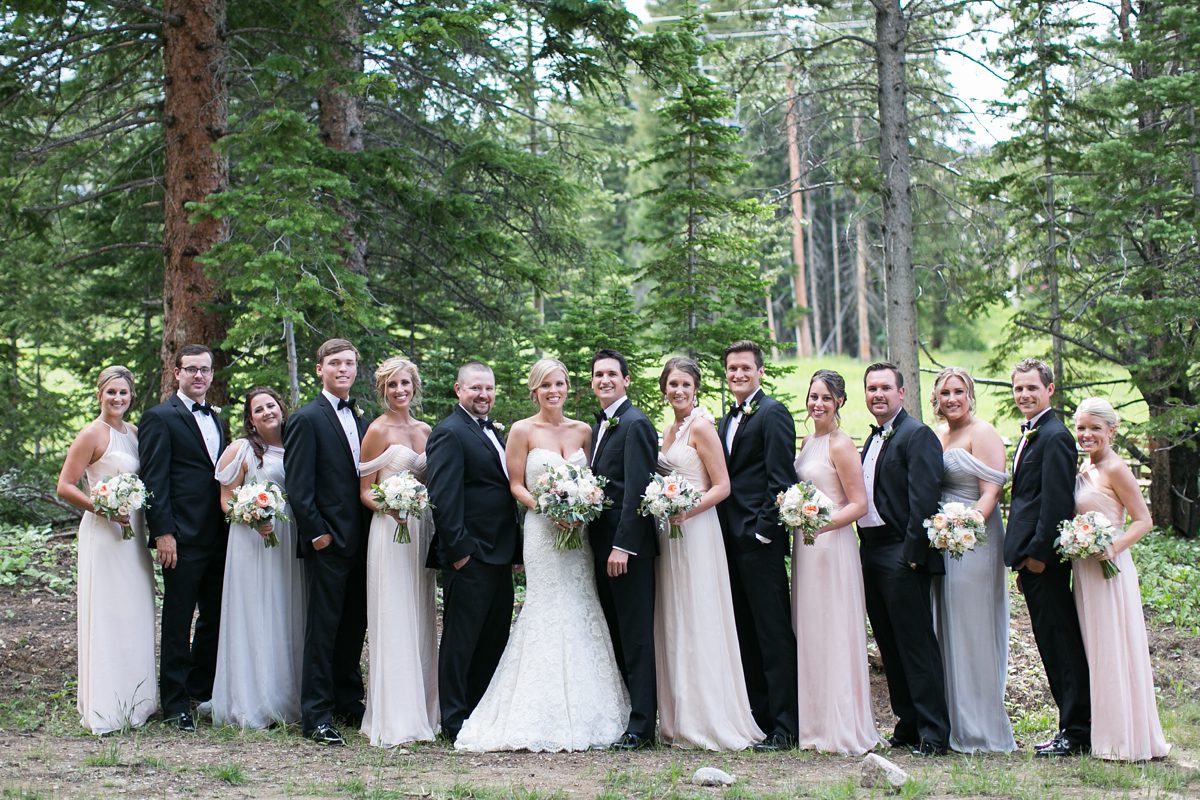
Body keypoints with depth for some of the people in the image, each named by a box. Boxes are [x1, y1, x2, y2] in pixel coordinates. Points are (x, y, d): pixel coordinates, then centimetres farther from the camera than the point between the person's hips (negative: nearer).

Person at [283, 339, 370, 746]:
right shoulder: (307, 419, -7)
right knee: (323, 627, -4)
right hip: (328, 541, -7)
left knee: (355, 625, 12)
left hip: (359, 540, 7)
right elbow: (298, 487, -11)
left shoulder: (360, 420, 15)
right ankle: (317, 716, 0)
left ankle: (348, 703, 23)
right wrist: (316, 533, -14)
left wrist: (370, 531, 8)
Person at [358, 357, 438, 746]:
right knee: (393, 622, -7)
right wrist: (391, 507, -23)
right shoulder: (378, 431, -5)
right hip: (390, 531, -6)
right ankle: (395, 720, -4)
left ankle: (422, 711, 16)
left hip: (422, 529, 6)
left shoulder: (425, 431, 13)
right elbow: (365, 491, -5)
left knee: (421, 621, 9)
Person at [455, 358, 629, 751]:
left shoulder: (582, 431, 11)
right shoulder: (523, 431, 0)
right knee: (548, 614, -8)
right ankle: (545, 718, -3)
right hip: (541, 530, -4)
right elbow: (516, 485, -1)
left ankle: (582, 712, 11)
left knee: (581, 613, 4)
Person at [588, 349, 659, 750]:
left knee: (636, 636, -6)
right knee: (615, 633, 12)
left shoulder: (635, 424, -11)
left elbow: (636, 489, -18)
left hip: (629, 545, -9)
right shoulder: (599, 426, 18)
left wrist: (623, 545, -22)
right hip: (603, 544, 9)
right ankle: (616, 714, 18)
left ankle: (641, 725, -3)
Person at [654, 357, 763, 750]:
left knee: (698, 623, -5)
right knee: (672, 625, 9)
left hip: (696, 532, -9)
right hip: (669, 534, 9)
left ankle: (708, 721, 1)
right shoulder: (669, 431, 15)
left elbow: (722, 486, -13)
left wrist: (686, 510, -23)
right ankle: (680, 720, 14)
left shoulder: (701, 427, -9)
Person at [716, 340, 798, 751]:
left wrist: (763, 530, -18)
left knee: (774, 635, -6)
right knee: (746, 635, 12)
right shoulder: (729, 419, 20)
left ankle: (783, 727, -3)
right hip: (732, 541, 9)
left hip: (760, 541, -9)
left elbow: (781, 478, -14)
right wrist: (726, 533, 11)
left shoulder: (773, 413, -7)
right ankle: (756, 715, 19)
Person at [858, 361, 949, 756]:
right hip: (871, 553, 9)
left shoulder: (917, 435, -9)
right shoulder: (872, 439, 19)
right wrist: (864, 548, 11)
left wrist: (911, 553, -20)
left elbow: (923, 499, -16)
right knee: (890, 646, 12)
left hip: (902, 556, -9)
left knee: (916, 645, -6)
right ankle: (907, 724, 19)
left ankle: (933, 733, -1)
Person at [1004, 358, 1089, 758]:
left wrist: (1038, 553, -19)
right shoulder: (1030, 436, 19)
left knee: (1060, 642, -5)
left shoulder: (1055, 437, -13)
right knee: (1054, 643, 12)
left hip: (1045, 558, -10)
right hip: (1032, 556, 10)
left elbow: (1056, 501, -19)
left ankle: (1076, 732, 1)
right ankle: (1075, 728, 19)